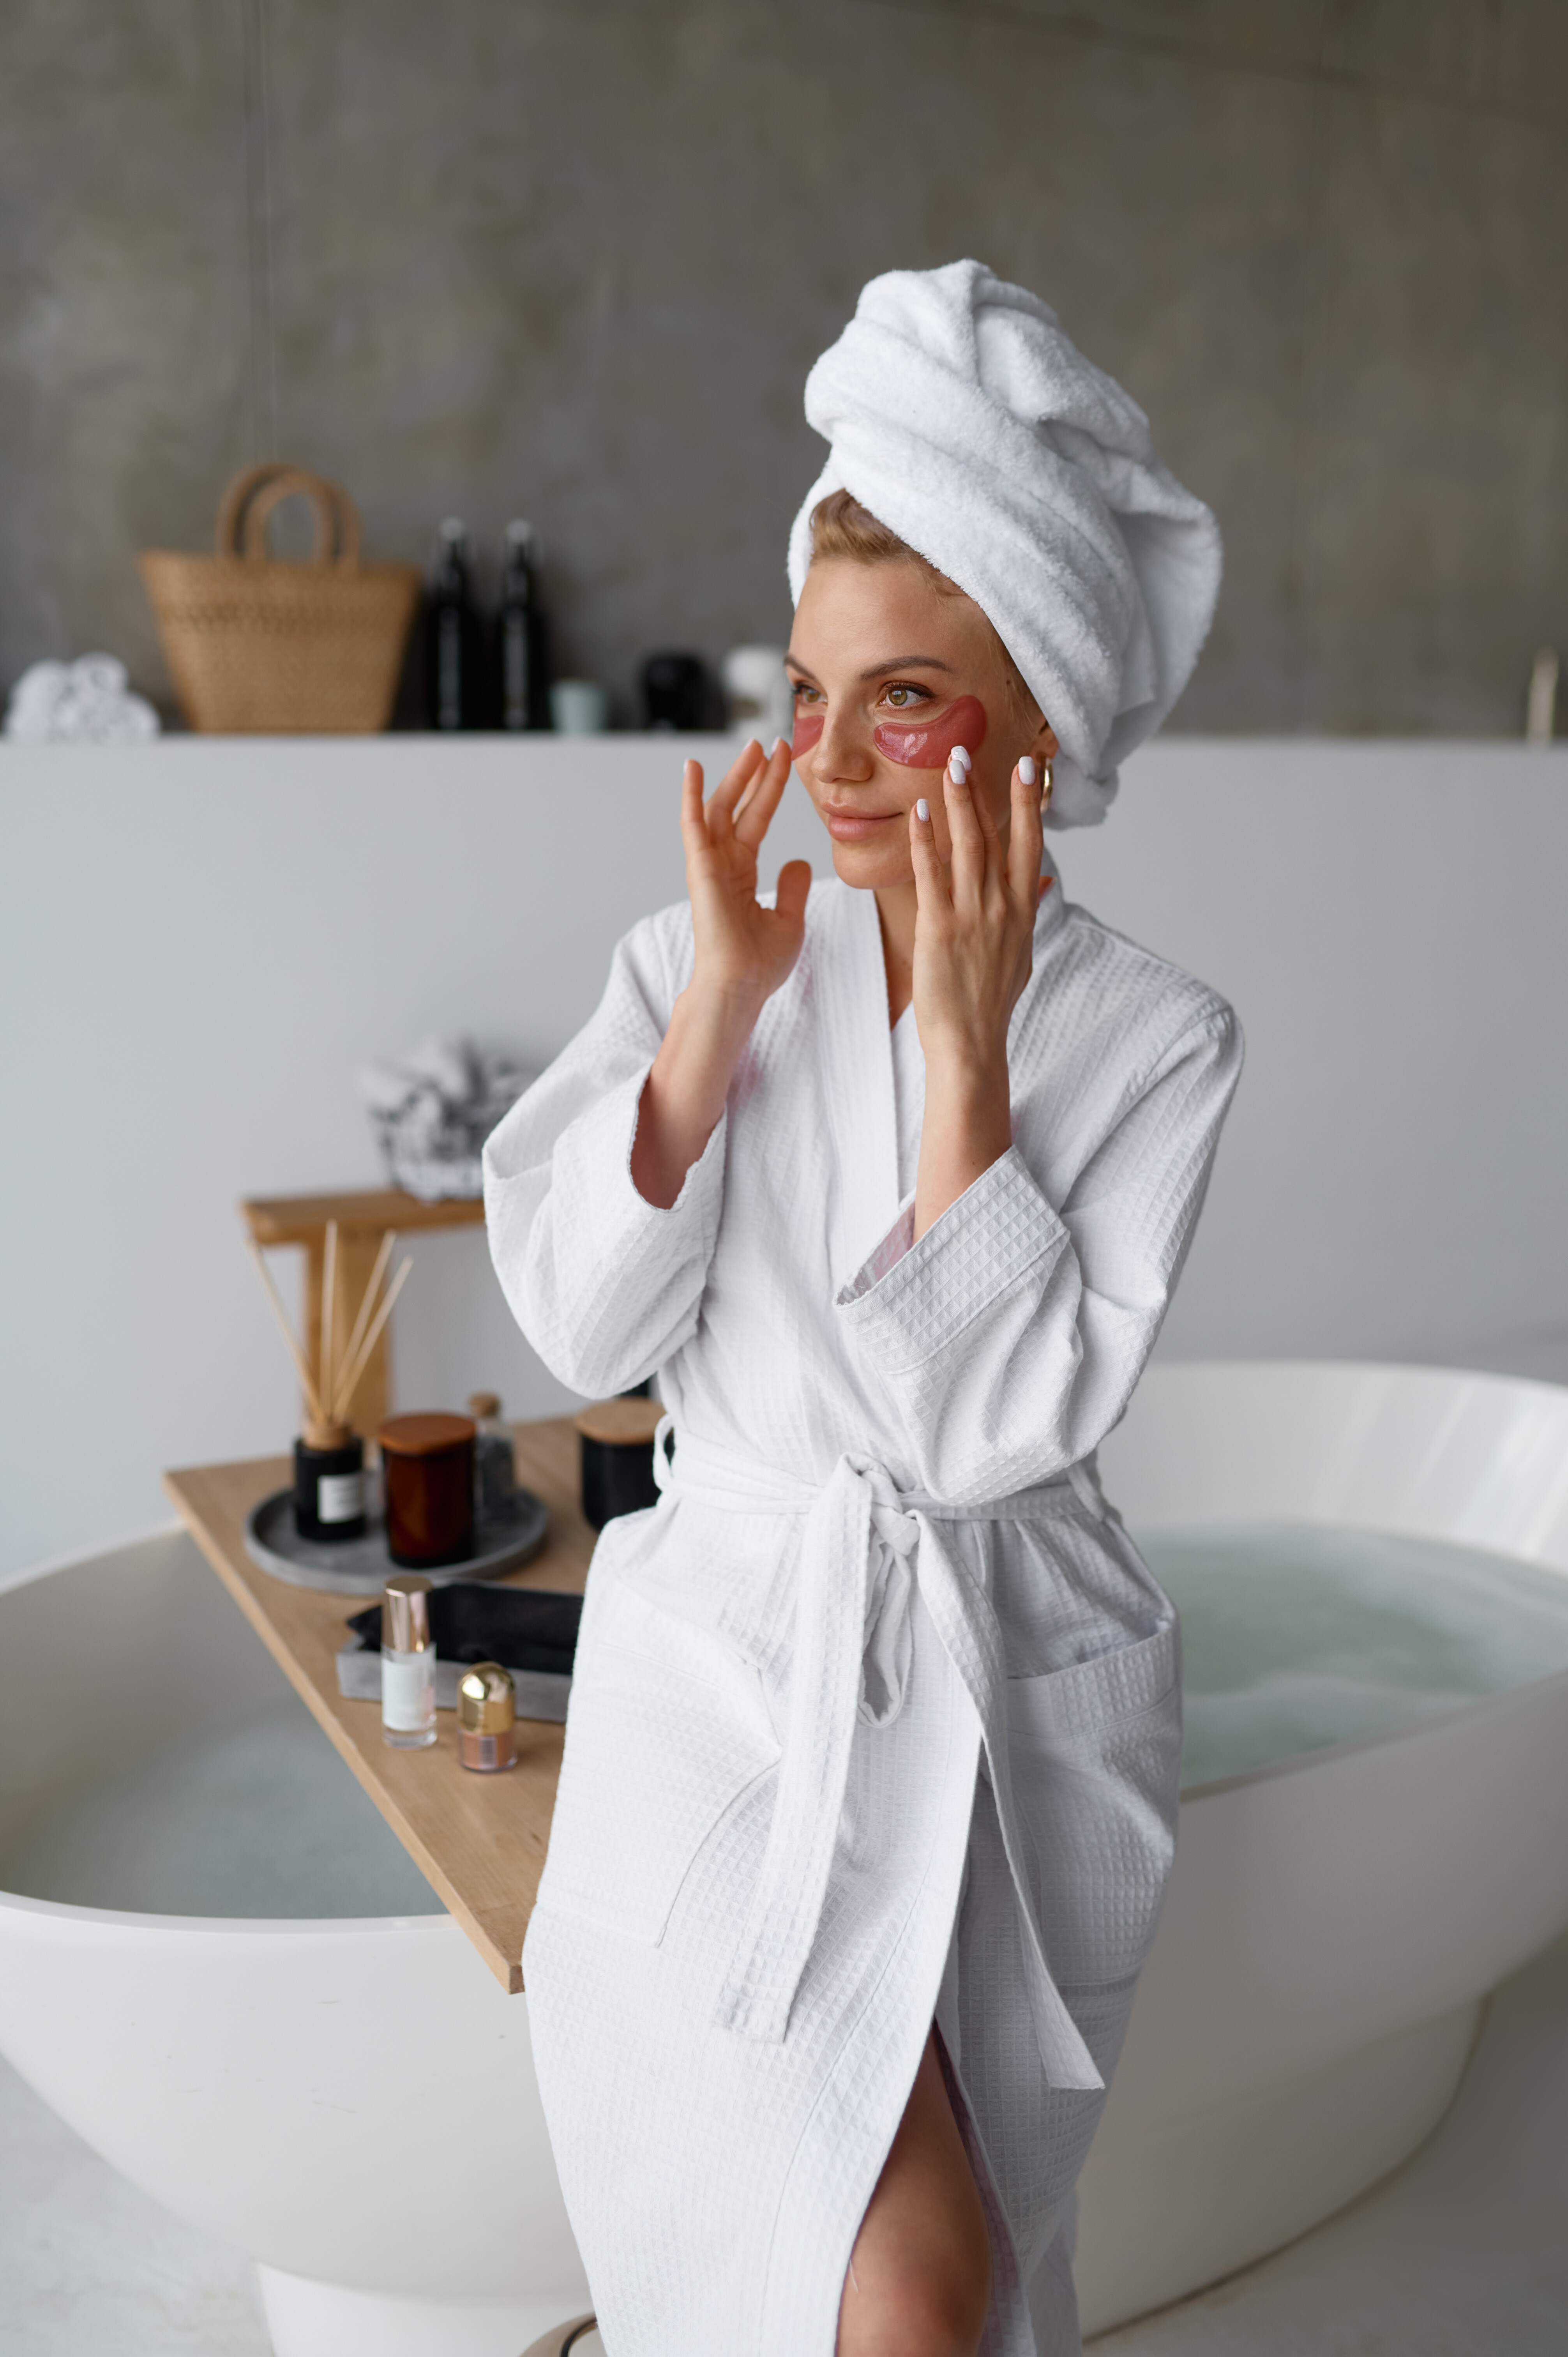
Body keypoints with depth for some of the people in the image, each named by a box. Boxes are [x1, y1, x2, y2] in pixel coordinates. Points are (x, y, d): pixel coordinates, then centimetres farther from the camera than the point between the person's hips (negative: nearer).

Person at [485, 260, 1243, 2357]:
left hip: (1007, 1687, 1)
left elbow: (1005, 1423, -15)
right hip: (735, 1652, 0)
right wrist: (722, 1003, -15)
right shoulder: (696, 963, -1)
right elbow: (582, 1331, -10)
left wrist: (965, 1047, -18)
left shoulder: (1154, 1040, -6)